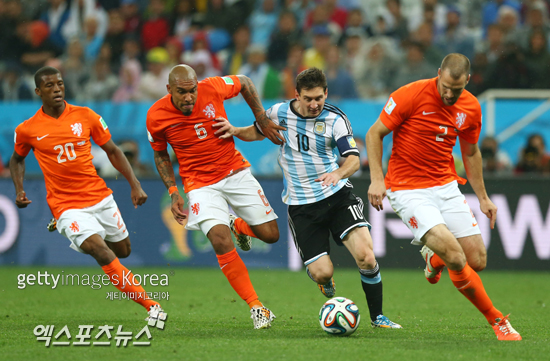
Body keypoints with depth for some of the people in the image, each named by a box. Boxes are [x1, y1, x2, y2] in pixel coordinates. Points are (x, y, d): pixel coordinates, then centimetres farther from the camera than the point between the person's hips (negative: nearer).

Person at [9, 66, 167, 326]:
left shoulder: (85, 116, -2)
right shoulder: (27, 130, -5)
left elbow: (112, 151, 8)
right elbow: (17, 160, 16)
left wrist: (134, 184, -1)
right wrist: (19, 190, -1)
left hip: (100, 197, 4)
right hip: (66, 205, -4)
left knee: (123, 251, 16)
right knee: (101, 252, -22)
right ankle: (150, 306, -19)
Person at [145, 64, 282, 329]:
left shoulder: (212, 88, -16)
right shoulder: (156, 116, -14)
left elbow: (244, 83, 6)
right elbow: (160, 154, 5)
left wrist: (262, 119, 3)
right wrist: (173, 192, -3)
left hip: (235, 172, 2)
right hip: (200, 184, -2)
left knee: (270, 235, -1)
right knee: (221, 241, -24)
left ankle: (239, 225, 37)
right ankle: (256, 307, -12)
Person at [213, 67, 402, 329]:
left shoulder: (335, 119, -8)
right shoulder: (279, 113, -2)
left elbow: (353, 158, -20)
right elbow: (258, 132, 20)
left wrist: (339, 173, -41)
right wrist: (236, 131, 0)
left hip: (336, 195, -1)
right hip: (301, 205, 1)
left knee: (365, 256, -19)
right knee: (321, 273, -11)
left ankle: (377, 317, 1)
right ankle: (326, 282, 29)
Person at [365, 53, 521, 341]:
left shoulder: (471, 107, 1)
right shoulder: (411, 95, -16)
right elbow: (375, 133, -7)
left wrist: (483, 197, 17)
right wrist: (377, 178, -16)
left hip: (447, 187, 5)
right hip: (408, 190, -5)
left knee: (477, 261, -2)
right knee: (456, 257, -21)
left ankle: (433, 257, 33)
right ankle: (497, 321, -5)